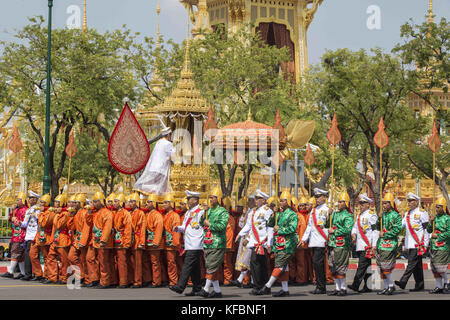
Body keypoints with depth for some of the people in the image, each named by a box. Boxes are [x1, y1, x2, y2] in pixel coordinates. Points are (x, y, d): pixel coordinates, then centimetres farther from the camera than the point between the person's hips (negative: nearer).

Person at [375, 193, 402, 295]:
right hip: (381, 243, 7)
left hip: (390, 243, -7)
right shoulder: (383, 214, 14)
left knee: (386, 266, -10)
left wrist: (385, 235, -13)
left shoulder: (396, 216, -6)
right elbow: (378, 228, 18)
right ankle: (386, 287, 15)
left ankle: (391, 285, 4)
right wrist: (379, 219, 1)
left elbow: (397, 230, -14)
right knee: (381, 267, 7)